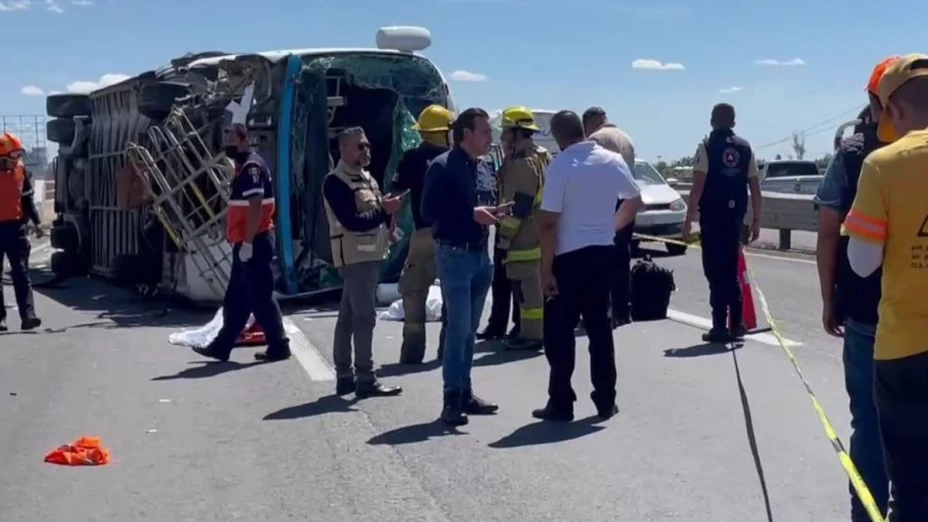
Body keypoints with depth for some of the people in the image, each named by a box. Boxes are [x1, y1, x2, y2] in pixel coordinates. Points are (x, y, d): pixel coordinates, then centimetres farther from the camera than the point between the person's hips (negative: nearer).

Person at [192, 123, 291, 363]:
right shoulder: (243, 167, 18)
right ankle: (221, 346, 21)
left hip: (254, 243, -10)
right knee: (235, 299, 14)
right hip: (245, 242, 10)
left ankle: (279, 346, 2)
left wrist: (247, 242, -24)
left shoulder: (251, 167, -14)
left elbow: (255, 207, -22)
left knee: (261, 298, -5)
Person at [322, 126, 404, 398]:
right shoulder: (335, 181, -11)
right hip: (354, 256, -9)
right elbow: (351, 221, -19)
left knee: (348, 317, 12)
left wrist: (388, 208, 1)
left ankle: (345, 376, 16)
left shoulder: (367, 177, 18)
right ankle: (366, 379, -9)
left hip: (372, 254, 9)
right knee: (364, 316, -11)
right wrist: (384, 211, -22)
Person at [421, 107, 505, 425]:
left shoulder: (484, 168, 14)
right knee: (459, 328, -9)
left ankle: (465, 393, 20)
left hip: (481, 255, 8)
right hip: (455, 255, -8)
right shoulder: (442, 166, -10)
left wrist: (493, 212, 2)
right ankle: (452, 399, -3)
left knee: (470, 329, 12)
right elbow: (429, 212, -16)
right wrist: (471, 214, -20)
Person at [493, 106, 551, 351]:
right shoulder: (539, 157, 16)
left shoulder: (523, 163, -17)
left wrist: (505, 234, -16)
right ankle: (534, 331, 21)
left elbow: (520, 205, -21)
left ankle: (532, 334, -2)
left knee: (527, 286, -6)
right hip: (536, 234, 10)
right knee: (534, 285, 14)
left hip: (524, 237, -10)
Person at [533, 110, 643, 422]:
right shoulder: (613, 161, 3)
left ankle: (561, 404, 6)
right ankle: (606, 401, 17)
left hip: (569, 257, -5)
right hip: (603, 254, 5)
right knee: (600, 328, 13)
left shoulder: (560, 166, -14)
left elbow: (548, 223, -17)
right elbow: (635, 202, 16)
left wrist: (546, 270, -13)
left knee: (560, 333, 4)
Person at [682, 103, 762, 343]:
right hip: (735, 215, 5)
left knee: (715, 271, -1)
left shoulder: (706, 146, -5)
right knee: (731, 271, 15)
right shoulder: (745, 147, 9)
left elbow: (698, 185, -13)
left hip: (712, 216, -4)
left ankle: (720, 327, -3)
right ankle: (736, 325, 16)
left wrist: (689, 218, -10)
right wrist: (756, 219, 12)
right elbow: (755, 187, 7)